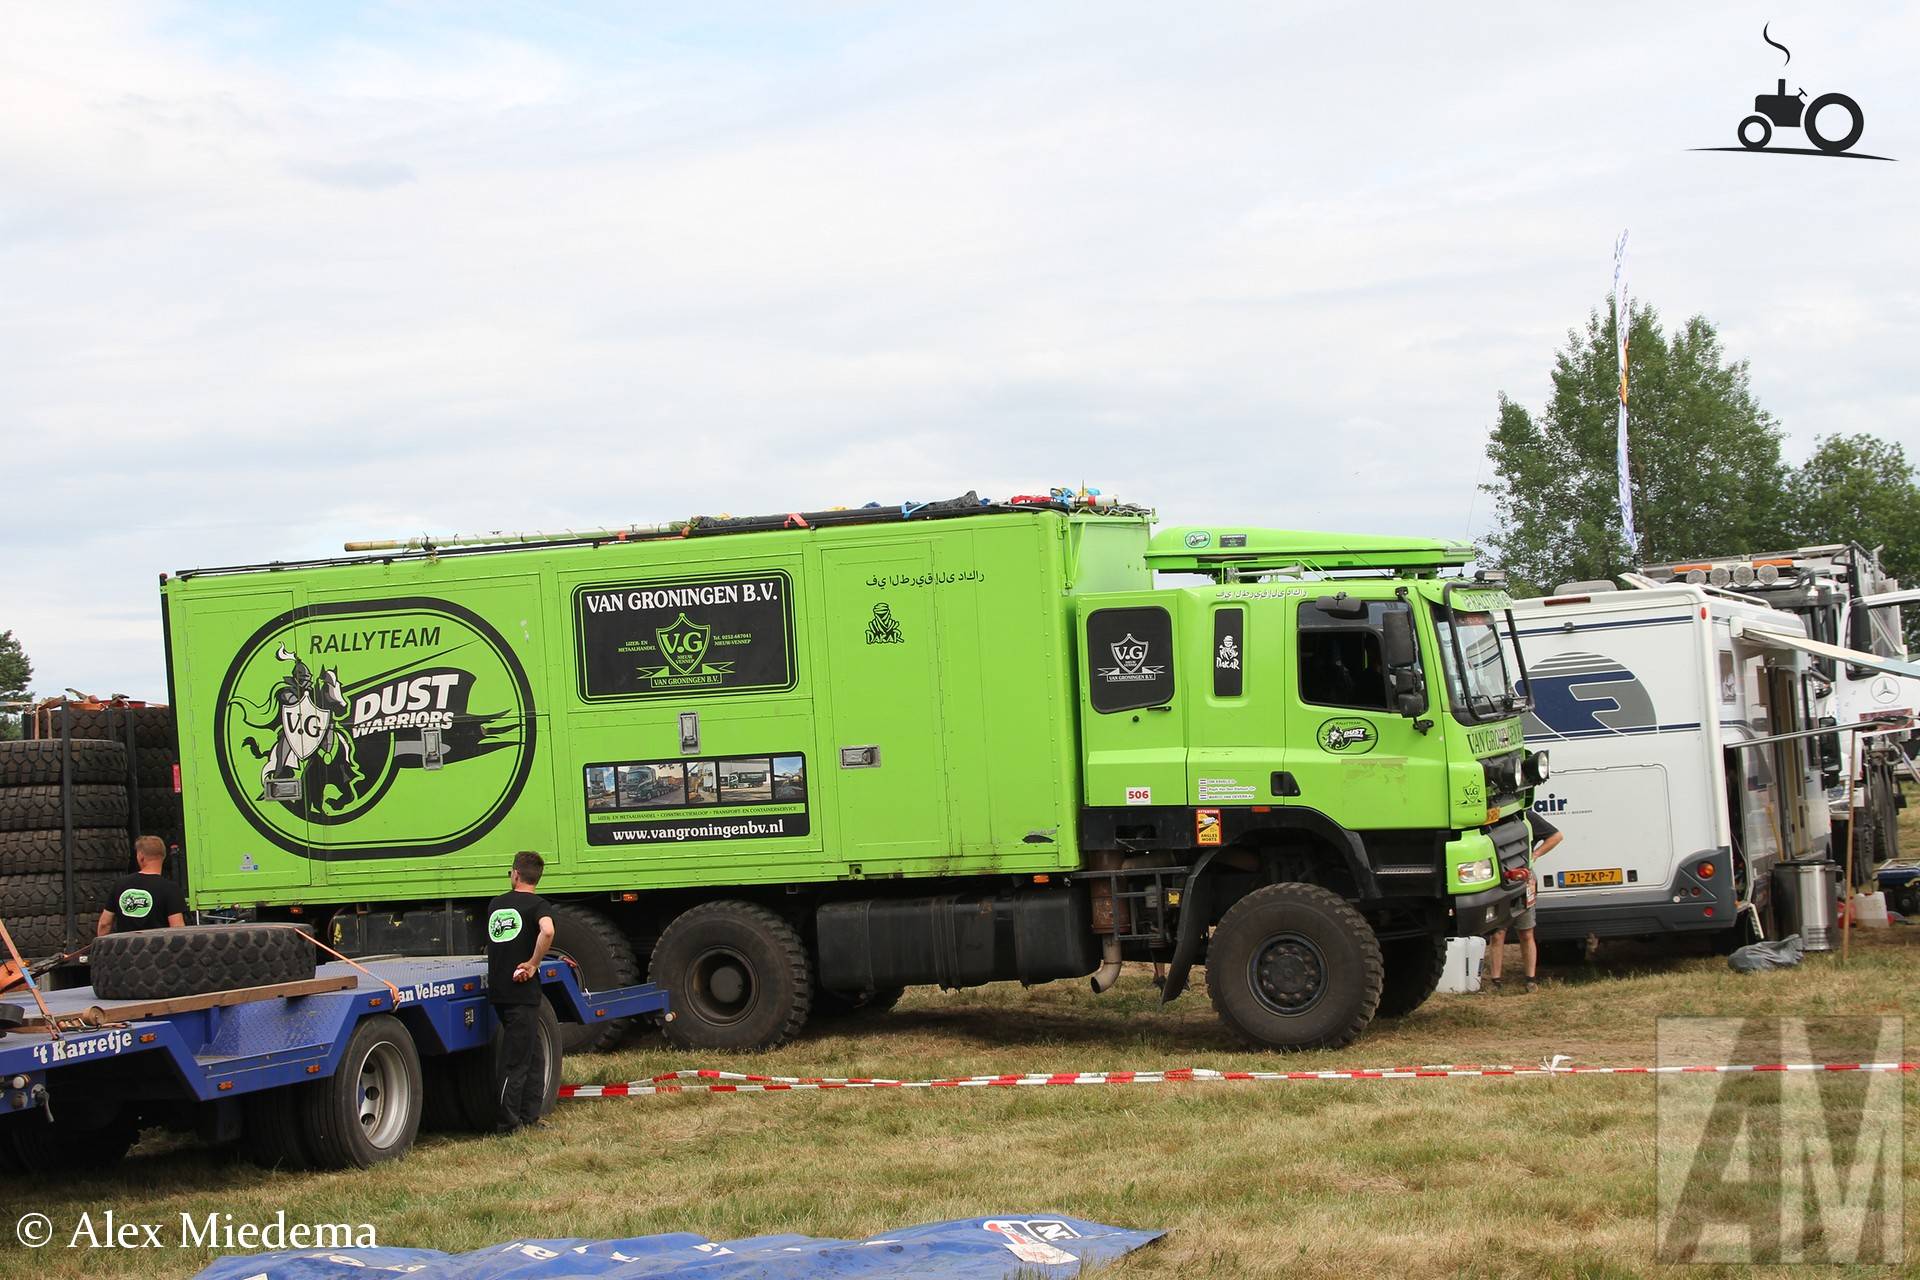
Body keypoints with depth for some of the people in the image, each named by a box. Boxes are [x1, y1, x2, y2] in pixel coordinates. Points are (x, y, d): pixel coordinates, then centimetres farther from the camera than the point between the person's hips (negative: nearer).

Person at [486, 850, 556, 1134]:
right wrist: (533, 964, -17)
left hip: (497, 990, 7)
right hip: (522, 991, -7)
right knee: (515, 1059, -2)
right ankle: (506, 1122, 0)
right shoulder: (537, 905, -9)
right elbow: (547, 932, -29)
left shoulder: (495, 905, 12)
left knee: (532, 1054, 16)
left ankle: (528, 1115, 18)